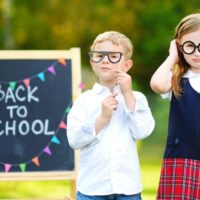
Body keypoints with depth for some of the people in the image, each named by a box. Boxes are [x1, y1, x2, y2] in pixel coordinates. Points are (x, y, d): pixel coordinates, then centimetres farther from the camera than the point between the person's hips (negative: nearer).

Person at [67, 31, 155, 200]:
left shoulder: (136, 98, 5)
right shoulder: (85, 100, 2)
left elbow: (143, 131, -11)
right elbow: (74, 139, -7)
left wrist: (128, 94, -9)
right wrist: (103, 118, -16)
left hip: (127, 186, 1)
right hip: (92, 186, -1)